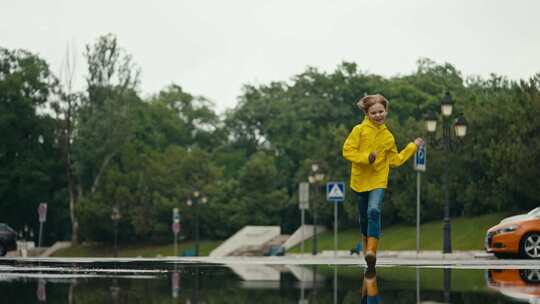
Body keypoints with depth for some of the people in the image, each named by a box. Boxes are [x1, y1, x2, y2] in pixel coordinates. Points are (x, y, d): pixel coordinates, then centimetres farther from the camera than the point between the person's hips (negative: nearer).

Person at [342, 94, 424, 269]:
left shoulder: (388, 137, 6)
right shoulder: (359, 130, -4)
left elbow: (395, 160, 13)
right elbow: (347, 151, -9)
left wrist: (413, 147, 13)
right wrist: (366, 158, -21)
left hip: (378, 181, 0)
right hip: (360, 180, 0)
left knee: (374, 212, -22)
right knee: (364, 217, 11)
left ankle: (372, 251, -27)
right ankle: (366, 247, 32)